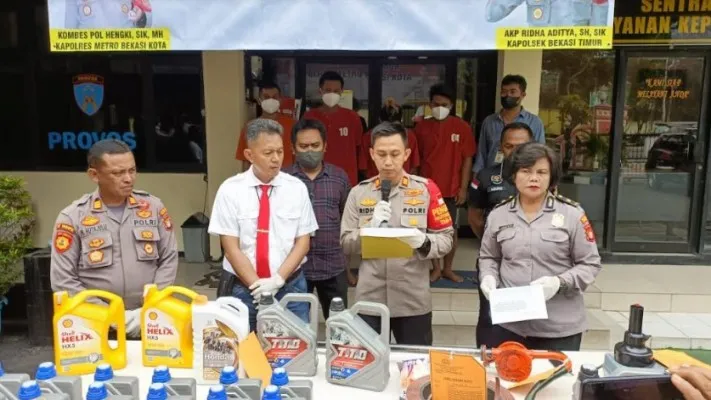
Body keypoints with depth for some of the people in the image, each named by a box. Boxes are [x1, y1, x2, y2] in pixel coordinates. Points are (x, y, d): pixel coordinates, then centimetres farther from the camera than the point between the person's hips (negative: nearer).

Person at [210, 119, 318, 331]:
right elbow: (231, 247, -7)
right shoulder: (230, 190, -5)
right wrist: (257, 286, -15)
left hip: (289, 287, 1)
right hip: (242, 288, -1)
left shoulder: (297, 188, -1)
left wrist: (277, 280, -13)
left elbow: (303, 242, -1)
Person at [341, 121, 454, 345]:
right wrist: (371, 226, -15)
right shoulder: (358, 193, 3)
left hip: (414, 301, -1)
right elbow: (346, 244, 2)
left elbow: (446, 238, 0)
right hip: (370, 299, 1)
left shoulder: (426, 189, -2)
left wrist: (423, 242, -20)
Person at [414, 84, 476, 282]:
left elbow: (467, 159, -1)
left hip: (451, 188, -1)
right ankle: (435, 268, 23)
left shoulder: (462, 127, -3)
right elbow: (415, 158, 5)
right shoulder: (421, 127, 0)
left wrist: (463, 187, -6)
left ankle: (448, 268, 26)